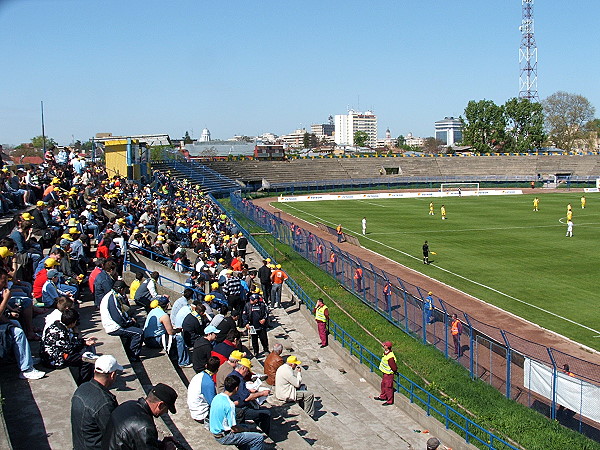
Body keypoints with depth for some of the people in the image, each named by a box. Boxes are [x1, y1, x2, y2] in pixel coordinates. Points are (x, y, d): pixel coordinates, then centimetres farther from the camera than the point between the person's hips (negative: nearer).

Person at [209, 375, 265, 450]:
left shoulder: (217, 397, -1)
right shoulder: (229, 405, -26)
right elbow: (234, 429, -21)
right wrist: (245, 429, -3)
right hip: (224, 437, -9)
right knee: (260, 438, -9)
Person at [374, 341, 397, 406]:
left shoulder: (390, 357, -34)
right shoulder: (385, 352, -4)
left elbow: (394, 368, -25)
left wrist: (395, 371, -6)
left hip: (388, 374, -10)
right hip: (384, 373, 10)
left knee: (388, 387, 4)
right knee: (383, 385, 25)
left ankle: (390, 401, 19)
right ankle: (383, 397, 44)